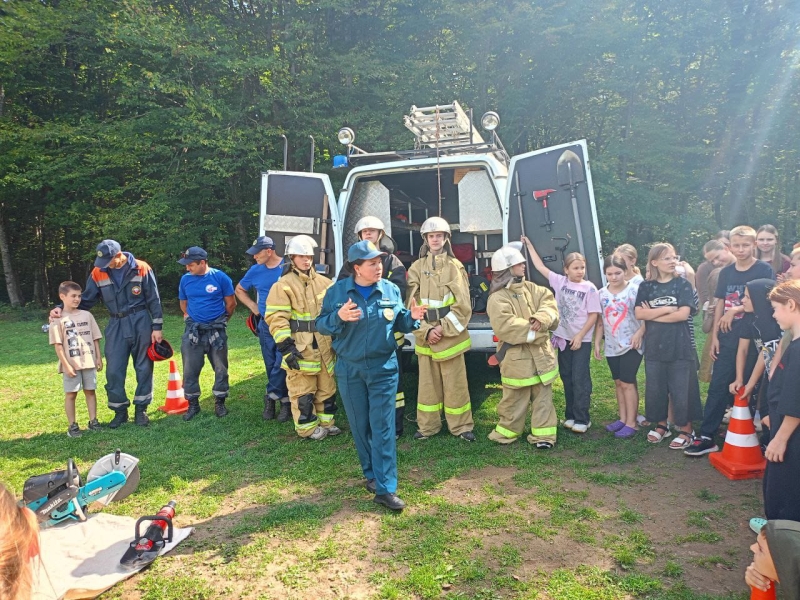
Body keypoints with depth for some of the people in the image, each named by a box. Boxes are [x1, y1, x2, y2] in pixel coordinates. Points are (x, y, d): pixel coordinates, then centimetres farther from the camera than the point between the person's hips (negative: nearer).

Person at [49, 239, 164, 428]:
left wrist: (157, 327, -7)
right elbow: (86, 299, 8)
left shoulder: (141, 269, -7)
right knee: (114, 370, 2)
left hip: (141, 323, -3)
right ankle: (120, 411, 17)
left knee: (143, 368, 5)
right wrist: (62, 308, -8)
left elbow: (154, 300, -4)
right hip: (116, 326, 3)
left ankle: (141, 409, 18)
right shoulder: (98, 273, 1)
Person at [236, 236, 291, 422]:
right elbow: (239, 290, 21)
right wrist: (252, 306, 9)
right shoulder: (255, 270, 4)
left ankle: (272, 396, 9)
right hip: (265, 324, 5)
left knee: (281, 364, -8)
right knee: (271, 365, 9)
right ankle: (284, 400, 20)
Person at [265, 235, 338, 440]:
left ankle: (325, 422, 29)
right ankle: (308, 427, 15)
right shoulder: (283, 285, -7)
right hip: (300, 349, -6)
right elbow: (276, 319, -13)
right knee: (303, 392, 2)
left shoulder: (324, 283, 11)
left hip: (324, 346, 6)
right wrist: (286, 346, -19)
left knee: (327, 387, 15)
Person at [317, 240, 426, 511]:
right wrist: (338, 317, -23)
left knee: (383, 427, -3)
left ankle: (385, 488, 0)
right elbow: (321, 325, -3)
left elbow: (400, 324, 7)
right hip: (349, 369, 1)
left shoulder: (391, 290, 0)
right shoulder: (336, 291, -3)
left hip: (383, 369, -1)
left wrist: (412, 318, -15)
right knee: (360, 426, 12)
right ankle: (371, 474, 31)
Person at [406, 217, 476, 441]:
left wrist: (444, 328, -11)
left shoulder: (455, 266, 0)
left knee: (455, 382, 3)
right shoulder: (416, 268, 6)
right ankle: (427, 425, 20)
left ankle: (461, 425, 14)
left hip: (450, 335, -2)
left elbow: (463, 305, -4)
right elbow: (412, 304, 1)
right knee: (428, 382, 9)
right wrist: (426, 330, -9)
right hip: (425, 336, 2)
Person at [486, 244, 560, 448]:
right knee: (515, 399, 6)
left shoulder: (529, 288, 8)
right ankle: (507, 431, 24)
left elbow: (548, 301, -3)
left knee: (543, 397, 10)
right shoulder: (497, 299, -15)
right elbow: (506, 327, -24)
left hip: (540, 354, 6)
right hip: (517, 357, -6)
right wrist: (533, 331, -18)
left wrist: (542, 318, -23)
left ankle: (543, 434, 19)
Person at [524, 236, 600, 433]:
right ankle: (571, 415, 22)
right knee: (567, 378, 12)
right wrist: (529, 245, 5)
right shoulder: (560, 282, 1)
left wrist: (579, 336, -14)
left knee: (580, 379, -2)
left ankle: (582, 419, 6)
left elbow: (593, 315, -8)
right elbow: (540, 266, 5)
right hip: (563, 338, 4)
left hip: (582, 340, -4)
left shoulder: (589, 288, -8)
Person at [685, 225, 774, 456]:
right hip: (727, 340, 4)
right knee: (717, 387, 2)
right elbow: (720, 305, 10)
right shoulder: (726, 272, 10)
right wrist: (714, 336, 5)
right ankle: (707, 437, 6)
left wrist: (735, 310, -13)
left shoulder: (764, 270, -3)